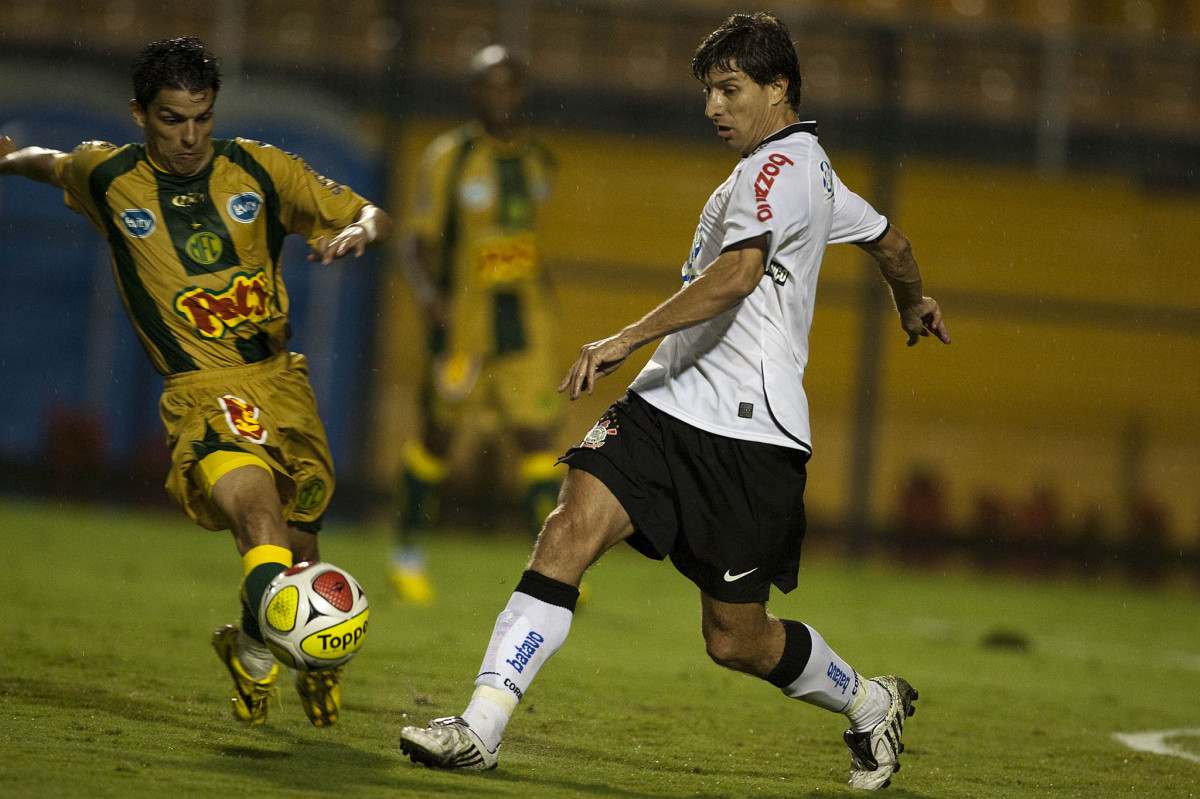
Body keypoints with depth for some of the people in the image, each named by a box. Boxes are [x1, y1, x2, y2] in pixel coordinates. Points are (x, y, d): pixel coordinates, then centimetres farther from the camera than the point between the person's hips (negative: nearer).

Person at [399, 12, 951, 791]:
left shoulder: (782, 165, -12)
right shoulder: (809, 168, 19)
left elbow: (739, 271, -29)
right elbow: (889, 238, 36)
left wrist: (628, 339, -30)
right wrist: (913, 303, 57)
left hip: (748, 434, -9)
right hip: (668, 404, 9)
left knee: (737, 639, 1)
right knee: (572, 528, -15)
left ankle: (871, 703, 30)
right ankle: (481, 726, -22)